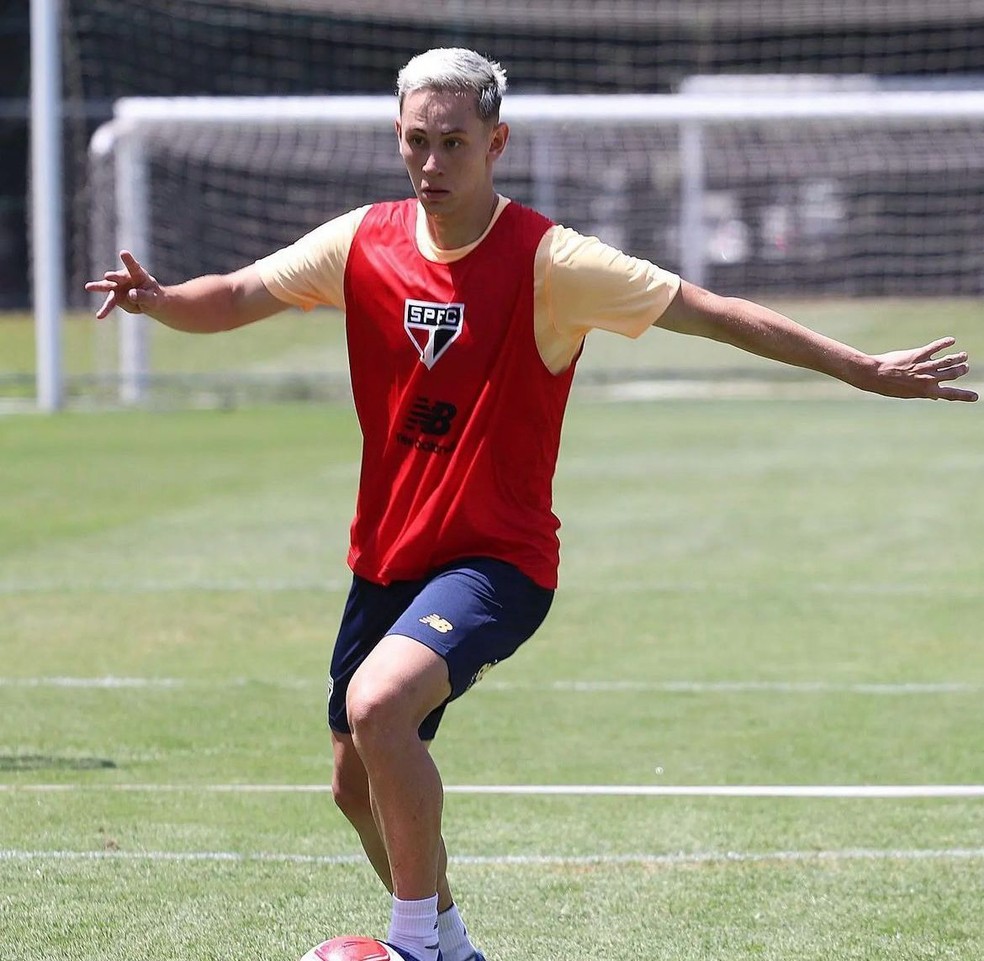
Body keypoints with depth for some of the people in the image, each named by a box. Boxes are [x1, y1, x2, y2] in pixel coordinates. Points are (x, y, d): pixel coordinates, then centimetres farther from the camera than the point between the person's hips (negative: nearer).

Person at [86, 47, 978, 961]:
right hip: (386, 561, 6)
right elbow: (233, 298, -1)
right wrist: (156, 297, -24)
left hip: (496, 559, -6)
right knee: (358, 784, 14)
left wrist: (865, 369, -17)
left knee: (377, 706, -30)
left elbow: (713, 313, -14)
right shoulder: (362, 242, 0)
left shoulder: (547, 261, -14)